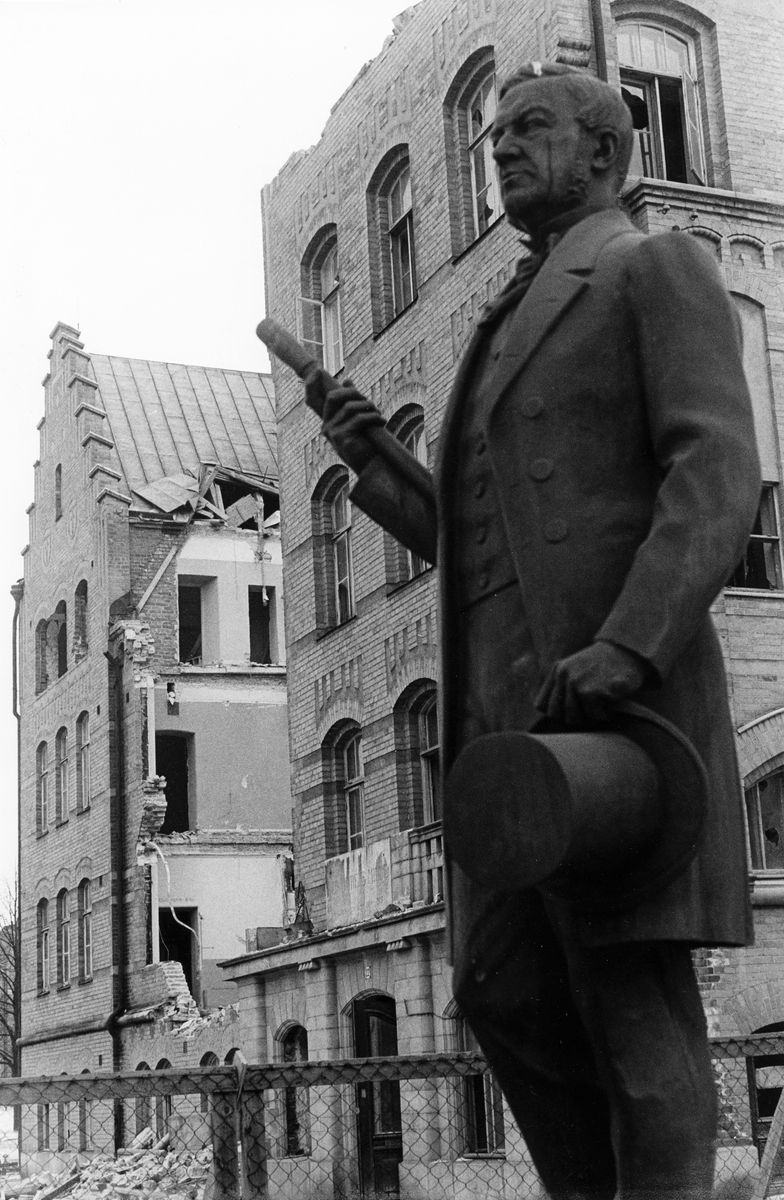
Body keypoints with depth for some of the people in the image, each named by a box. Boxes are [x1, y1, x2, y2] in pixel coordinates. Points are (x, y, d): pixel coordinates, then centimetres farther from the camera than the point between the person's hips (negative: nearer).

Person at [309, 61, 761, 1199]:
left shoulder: (661, 268, 5)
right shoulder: (510, 336, 30)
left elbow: (716, 477, -12)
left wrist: (623, 650, -26)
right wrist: (371, 467, 13)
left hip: (617, 698, -8)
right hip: (507, 708, 8)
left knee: (633, 998, -10)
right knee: (507, 992, 3)